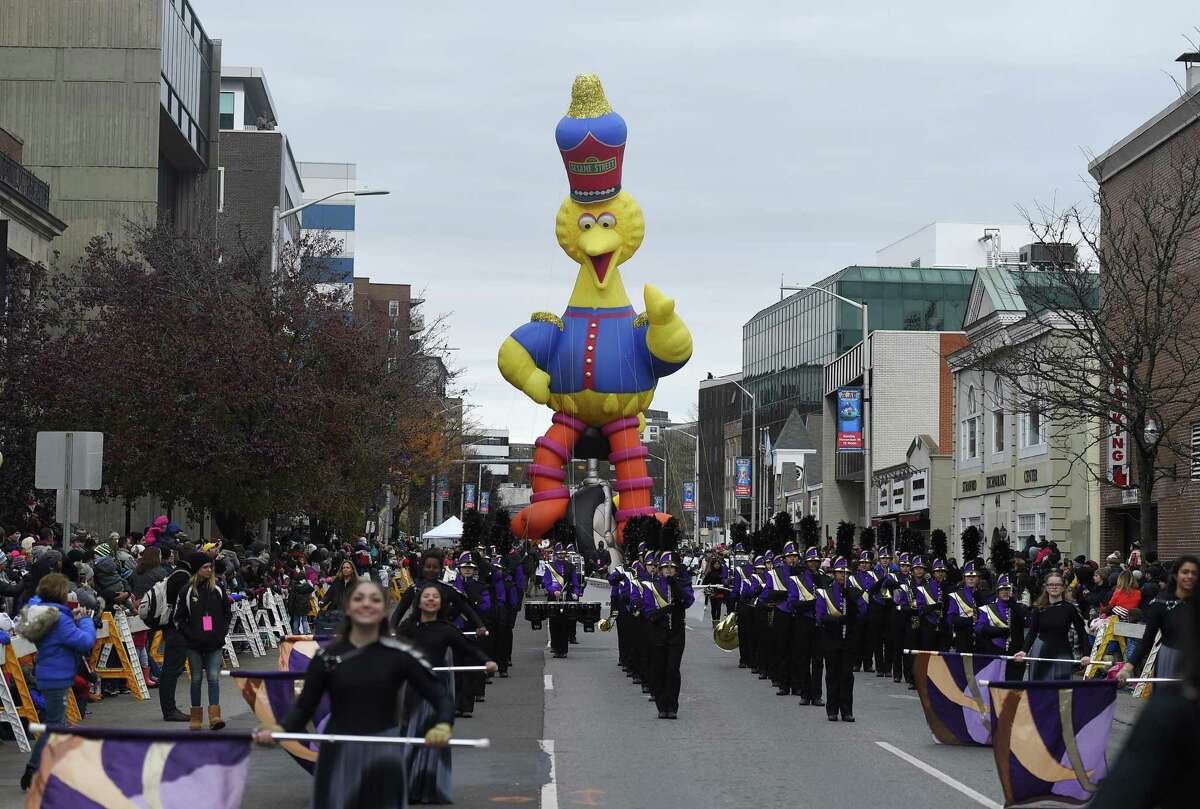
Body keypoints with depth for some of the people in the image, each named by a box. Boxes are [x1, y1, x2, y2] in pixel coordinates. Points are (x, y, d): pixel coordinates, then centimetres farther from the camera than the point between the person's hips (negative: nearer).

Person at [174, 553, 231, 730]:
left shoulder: (217, 590, 5)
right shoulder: (187, 592, -2)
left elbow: (226, 614, 15)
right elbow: (179, 618, 1)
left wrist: (222, 632, 3)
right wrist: (189, 634, -10)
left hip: (214, 643, 1)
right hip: (194, 644, -1)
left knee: (214, 678, -7)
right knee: (196, 679, 7)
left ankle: (215, 715, -11)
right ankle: (196, 717, 15)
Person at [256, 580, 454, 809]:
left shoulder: (399, 654, -4)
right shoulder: (328, 655, -1)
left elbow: (440, 697, -4)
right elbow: (304, 706, 2)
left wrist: (443, 725, -25)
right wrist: (280, 729, -18)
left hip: (383, 754, -1)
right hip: (338, 755, 1)